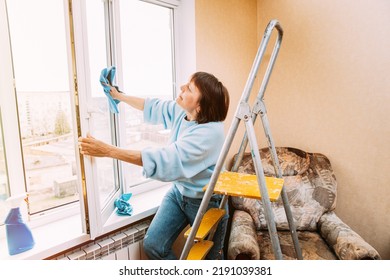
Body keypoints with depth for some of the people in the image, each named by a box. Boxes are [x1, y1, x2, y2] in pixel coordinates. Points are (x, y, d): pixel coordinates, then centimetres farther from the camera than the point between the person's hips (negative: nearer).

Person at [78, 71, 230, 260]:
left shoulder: (210, 132, -33)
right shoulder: (182, 111, -9)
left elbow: (164, 159, -38)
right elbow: (154, 107, 11)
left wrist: (107, 151, -37)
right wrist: (119, 96, 18)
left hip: (206, 201, -6)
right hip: (178, 191, 7)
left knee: (211, 257, 13)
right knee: (152, 245, -1)